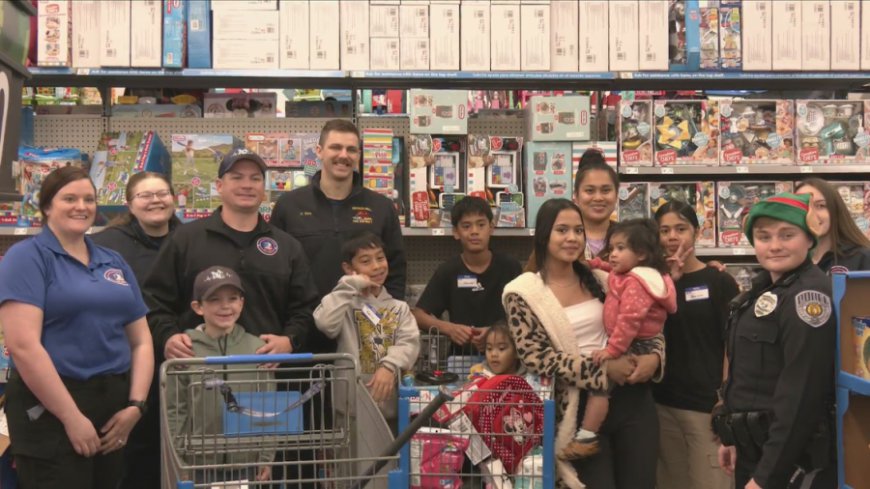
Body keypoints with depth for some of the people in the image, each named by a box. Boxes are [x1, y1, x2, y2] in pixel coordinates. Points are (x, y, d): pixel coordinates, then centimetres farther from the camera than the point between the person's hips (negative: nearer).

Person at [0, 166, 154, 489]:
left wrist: (135, 405, -1)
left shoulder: (114, 262, 13)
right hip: (49, 409, -6)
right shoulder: (27, 257, -5)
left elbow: (141, 340, 14)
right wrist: (73, 418, -16)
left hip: (114, 407, 6)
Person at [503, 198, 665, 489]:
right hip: (580, 408, -4)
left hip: (631, 398, 4)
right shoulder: (523, 293, -5)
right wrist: (604, 368, -17)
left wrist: (653, 356, -10)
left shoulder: (600, 279, 8)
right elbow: (538, 358, -13)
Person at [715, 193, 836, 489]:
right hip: (753, 450, 8)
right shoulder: (765, 291, 9)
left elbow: (801, 395, -22)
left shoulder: (809, 295, -18)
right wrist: (733, 438, 16)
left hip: (793, 458, -8)